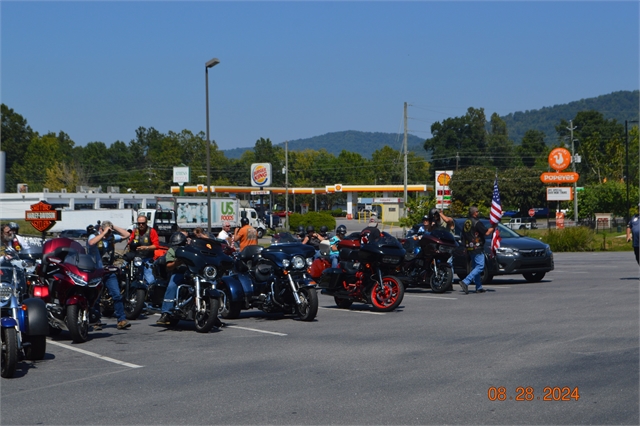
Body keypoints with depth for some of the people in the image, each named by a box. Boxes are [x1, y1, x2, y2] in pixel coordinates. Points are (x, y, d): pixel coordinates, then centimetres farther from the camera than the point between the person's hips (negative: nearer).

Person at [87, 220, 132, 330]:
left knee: (117, 295, -5)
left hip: (109, 272, 4)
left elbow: (126, 235, 9)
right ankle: (96, 322, 12)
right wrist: (104, 233, -23)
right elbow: (91, 242, -28)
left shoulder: (112, 237, 10)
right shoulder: (94, 236, -5)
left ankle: (121, 320, -4)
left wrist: (114, 227, 2)